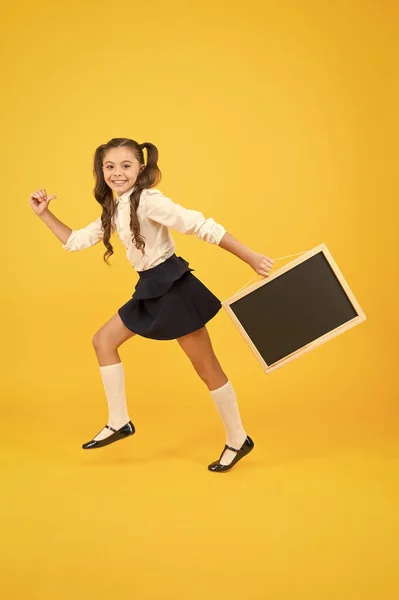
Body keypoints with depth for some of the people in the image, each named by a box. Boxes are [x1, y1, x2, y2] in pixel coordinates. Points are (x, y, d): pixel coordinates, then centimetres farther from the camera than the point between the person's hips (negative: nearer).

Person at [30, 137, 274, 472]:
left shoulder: (147, 200, -18)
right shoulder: (113, 211, 10)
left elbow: (203, 227, -23)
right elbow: (75, 241, 21)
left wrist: (251, 258, -26)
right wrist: (45, 214, 11)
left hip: (174, 287, -9)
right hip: (151, 289, 9)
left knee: (206, 368, 0)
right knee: (104, 340, 15)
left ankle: (238, 441, 16)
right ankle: (119, 423, 23)